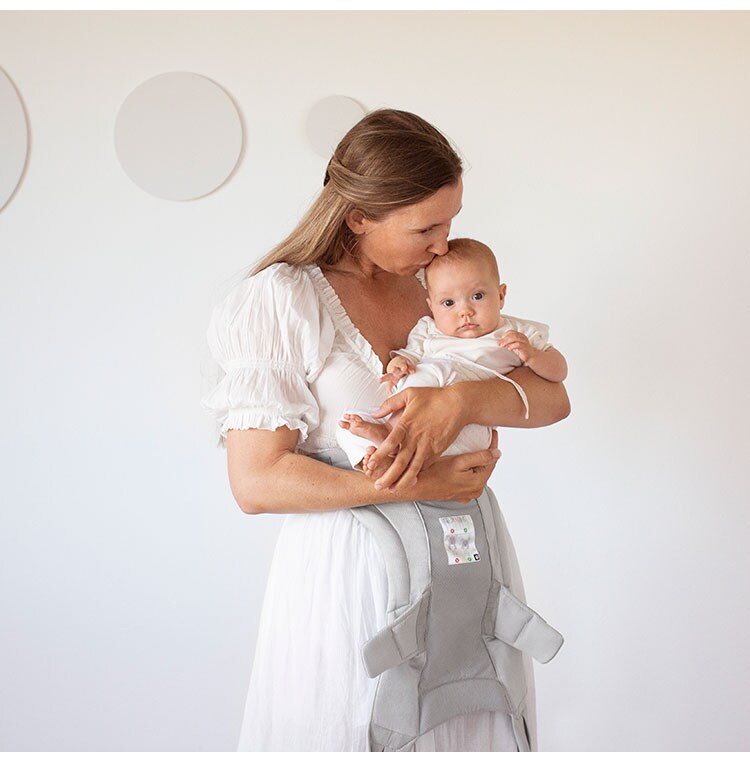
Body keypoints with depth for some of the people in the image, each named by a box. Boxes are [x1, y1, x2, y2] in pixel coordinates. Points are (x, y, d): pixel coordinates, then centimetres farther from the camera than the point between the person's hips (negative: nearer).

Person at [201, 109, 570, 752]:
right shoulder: (282, 299, -10)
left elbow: (553, 398, -1)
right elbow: (256, 481, -15)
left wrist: (459, 401, -22)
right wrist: (415, 486, -20)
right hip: (346, 570, -4)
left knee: (463, 730, 12)